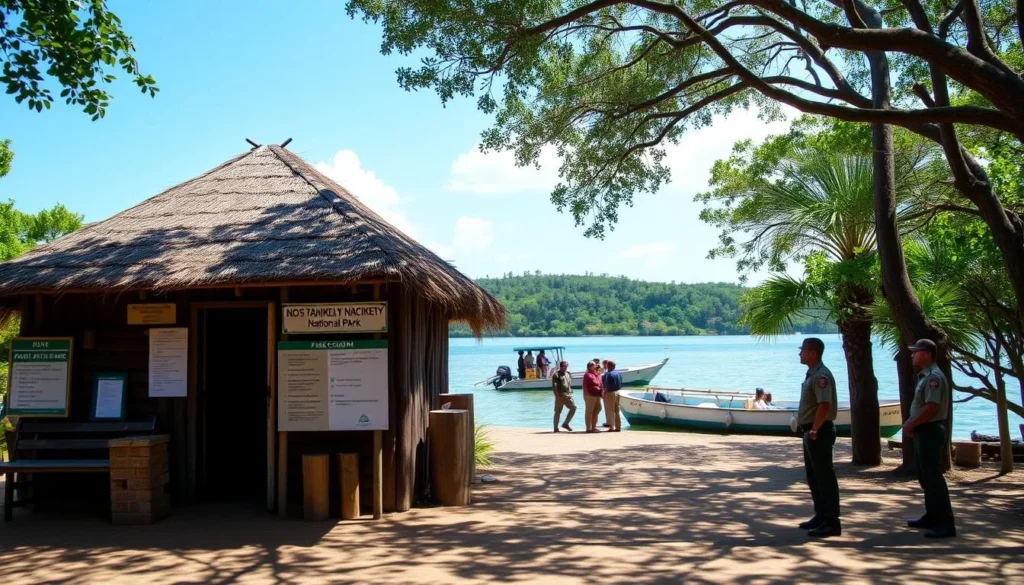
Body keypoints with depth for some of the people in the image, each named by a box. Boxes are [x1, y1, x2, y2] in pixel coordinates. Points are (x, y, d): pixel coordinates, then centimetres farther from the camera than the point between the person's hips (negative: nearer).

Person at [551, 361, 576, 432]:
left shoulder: (568, 374, 16)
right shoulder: (556, 374, -6)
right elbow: (554, 386, -12)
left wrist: (570, 392, 16)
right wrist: (557, 395, -19)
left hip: (568, 395, 6)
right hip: (560, 395, -6)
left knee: (573, 407, -5)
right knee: (558, 411, -1)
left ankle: (565, 424, 6)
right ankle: (556, 428, 6)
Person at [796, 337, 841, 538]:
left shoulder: (821, 375, -18)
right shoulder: (811, 374, 14)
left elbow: (825, 405, -26)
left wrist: (814, 430, -23)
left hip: (819, 433, -11)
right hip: (811, 432, 11)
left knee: (825, 478, -5)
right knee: (814, 478, 17)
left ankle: (831, 522, 1)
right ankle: (821, 516, 27)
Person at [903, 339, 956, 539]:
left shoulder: (934, 377, -18)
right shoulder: (924, 376, 14)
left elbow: (931, 408, -25)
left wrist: (910, 424, -16)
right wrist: (911, 424, 7)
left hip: (930, 431, -11)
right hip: (923, 431, 11)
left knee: (933, 478, -8)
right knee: (925, 476, 17)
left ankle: (946, 524, -5)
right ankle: (932, 517, 27)